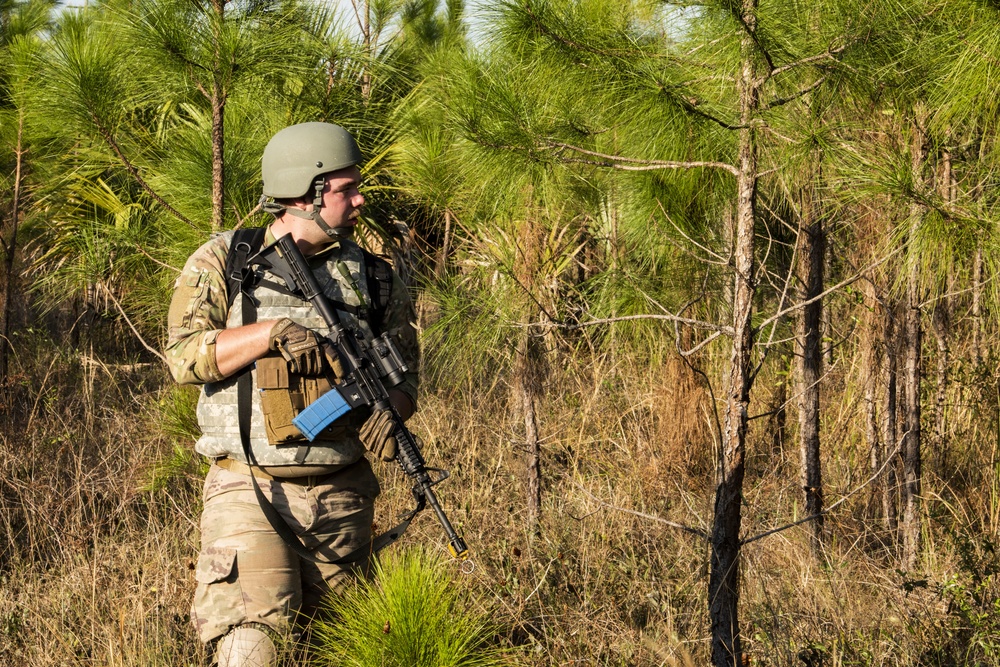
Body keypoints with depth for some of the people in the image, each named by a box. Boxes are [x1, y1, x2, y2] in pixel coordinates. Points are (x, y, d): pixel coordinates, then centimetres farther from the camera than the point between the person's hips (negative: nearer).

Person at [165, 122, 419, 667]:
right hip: (251, 493, -4)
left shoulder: (372, 276, 9)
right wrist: (270, 333, -20)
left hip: (343, 497, 4)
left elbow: (403, 371, 11)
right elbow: (183, 356, -8)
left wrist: (387, 408, -12)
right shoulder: (223, 263, 1)